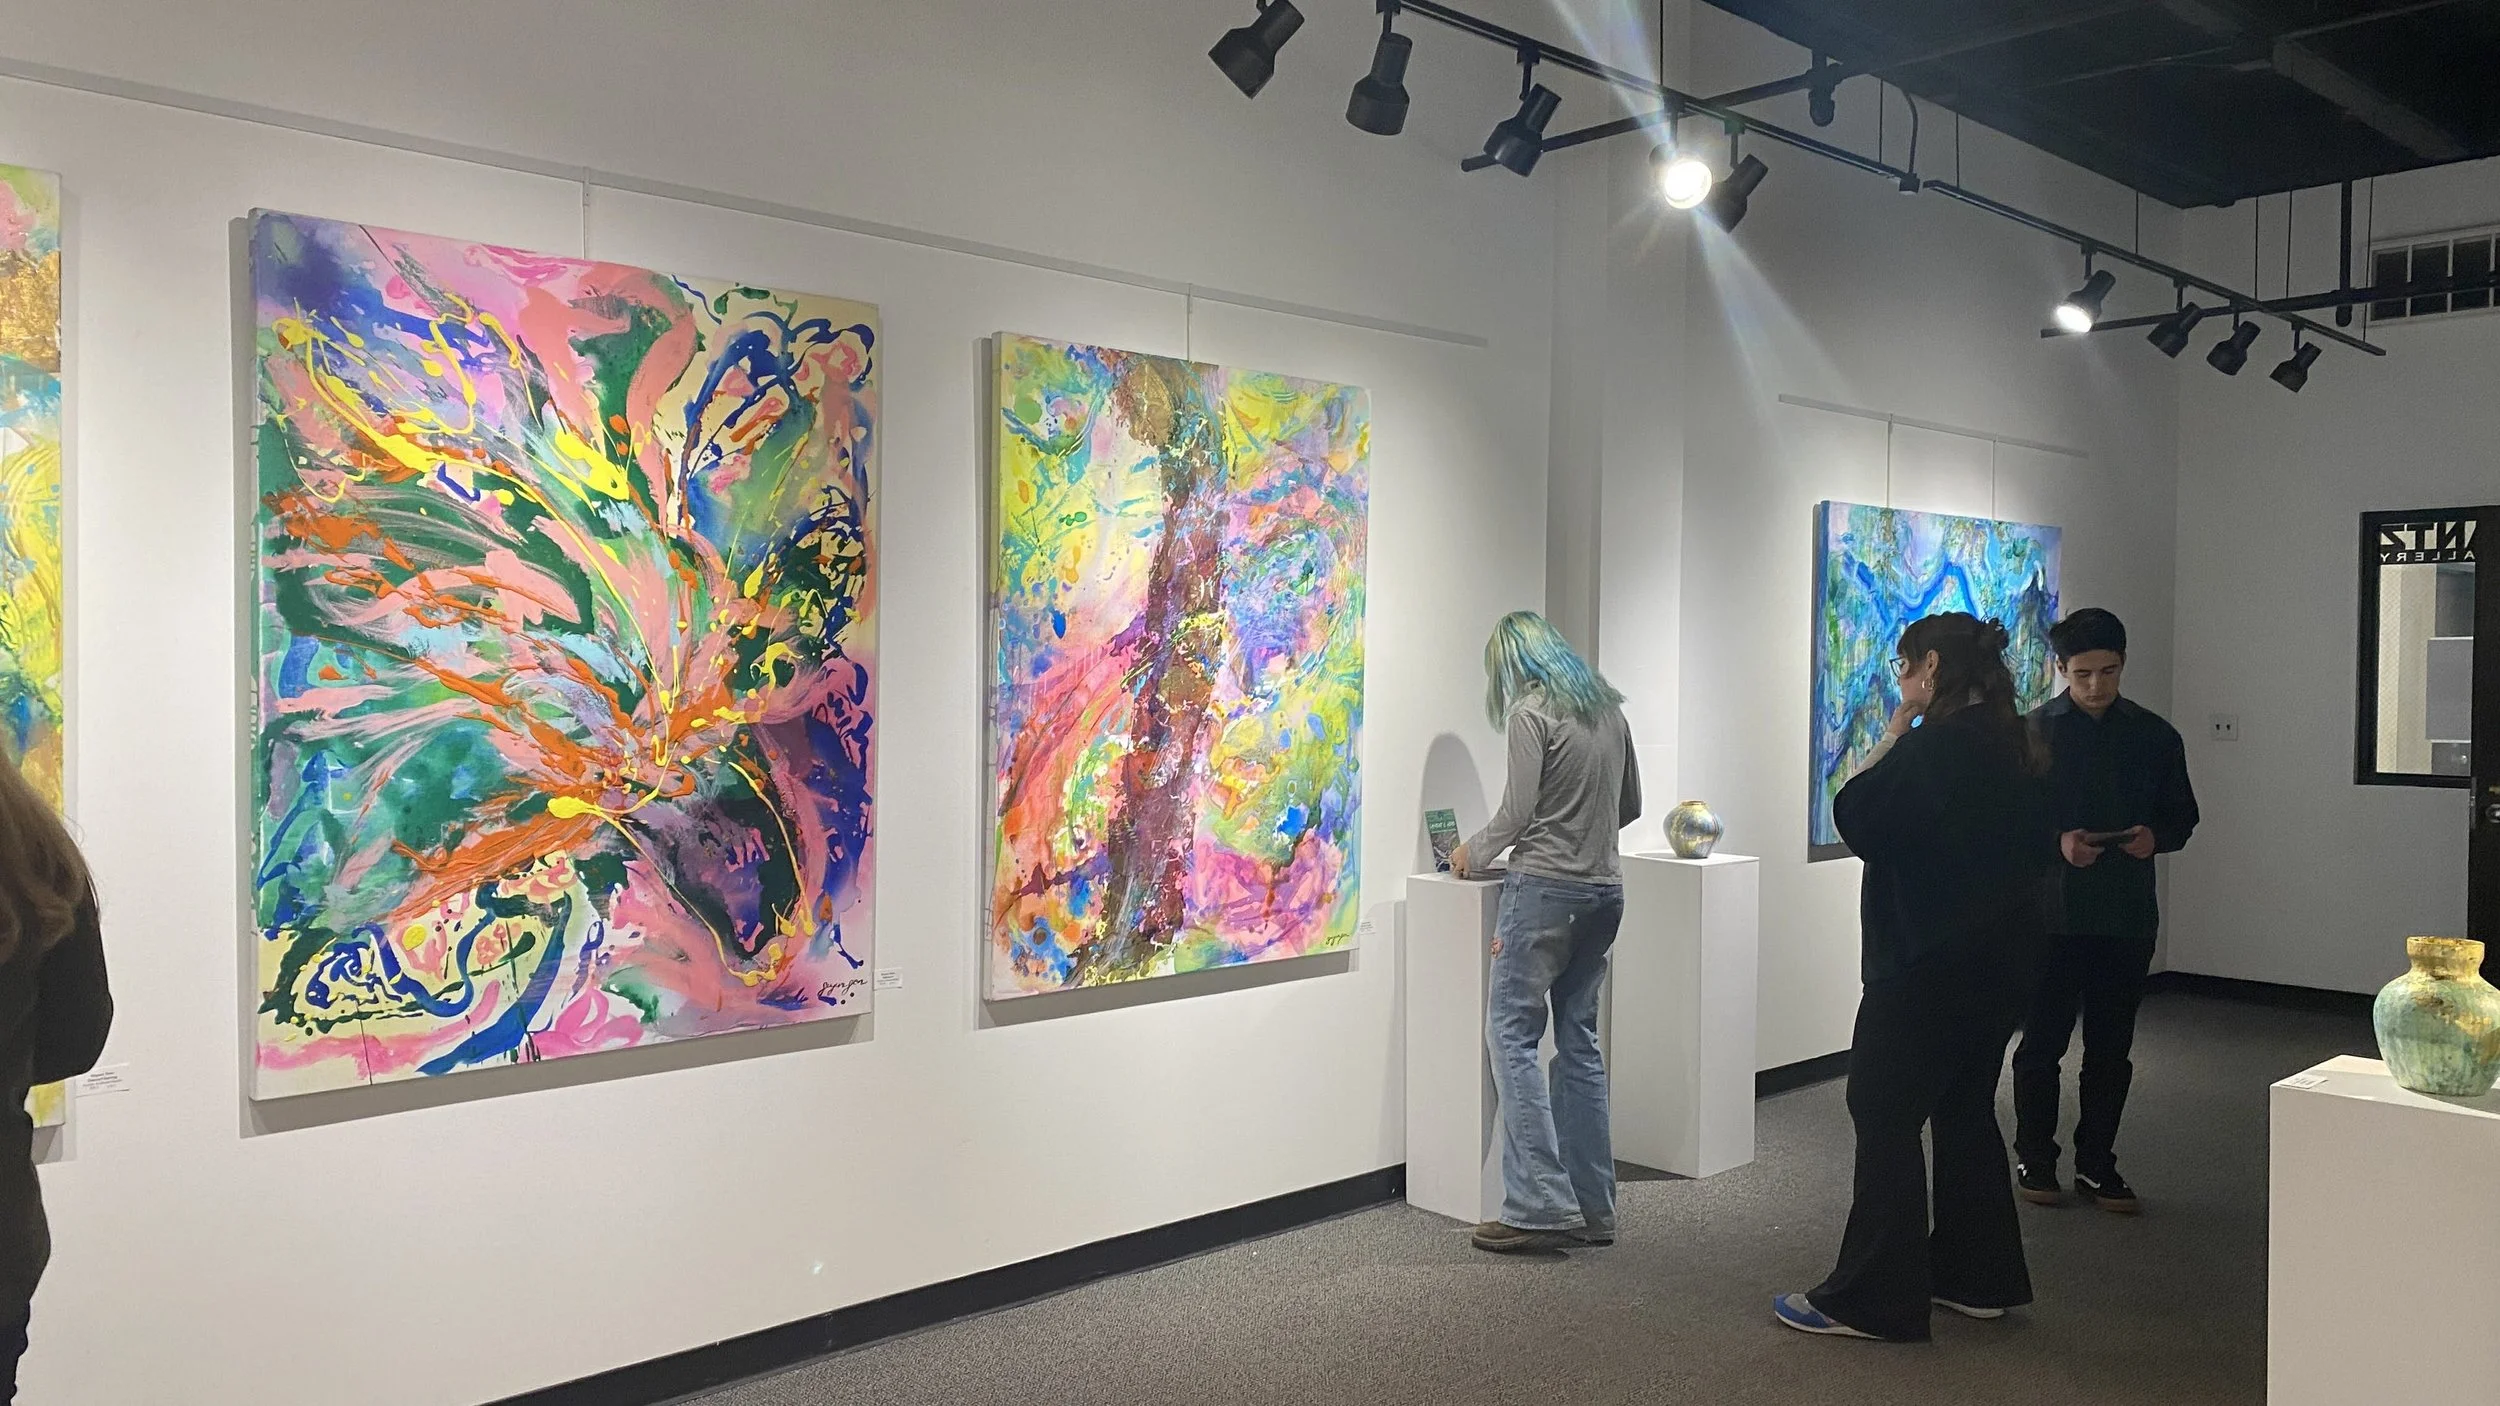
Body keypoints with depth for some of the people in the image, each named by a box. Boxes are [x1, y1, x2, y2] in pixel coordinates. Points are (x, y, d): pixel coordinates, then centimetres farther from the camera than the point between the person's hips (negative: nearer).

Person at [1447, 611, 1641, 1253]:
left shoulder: (1531, 710, -8)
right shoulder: (1607, 705, 14)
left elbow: (1517, 812, -11)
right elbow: (1629, 806, 20)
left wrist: (1472, 852, 5)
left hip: (1547, 887, -8)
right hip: (1604, 889, 8)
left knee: (1512, 1034, -4)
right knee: (1579, 1039, 11)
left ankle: (1541, 1205, -10)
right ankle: (1593, 1208, 13)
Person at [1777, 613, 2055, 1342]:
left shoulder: (1935, 743, -18)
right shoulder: (2018, 746, 10)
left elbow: (1857, 818, -13)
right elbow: (2038, 848, 18)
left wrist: (1896, 729, -8)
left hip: (1931, 960, -9)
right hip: (2005, 951, 9)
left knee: (1886, 1115, -3)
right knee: (1965, 1108, 17)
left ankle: (1873, 1300, 0)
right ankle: (1979, 1278, 26)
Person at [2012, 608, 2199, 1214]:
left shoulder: (2154, 735, 6)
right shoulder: (2035, 731, -2)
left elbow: (2182, 815, 12)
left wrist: (2156, 837, -10)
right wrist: (2058, 840, -20)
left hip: (2127, 913, 3)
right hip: (2051, 909, -3)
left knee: (2111, 1047, 10)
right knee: (2042, 1040, 4)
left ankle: (2096, 1165, 21)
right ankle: (2035, 1159, 18)